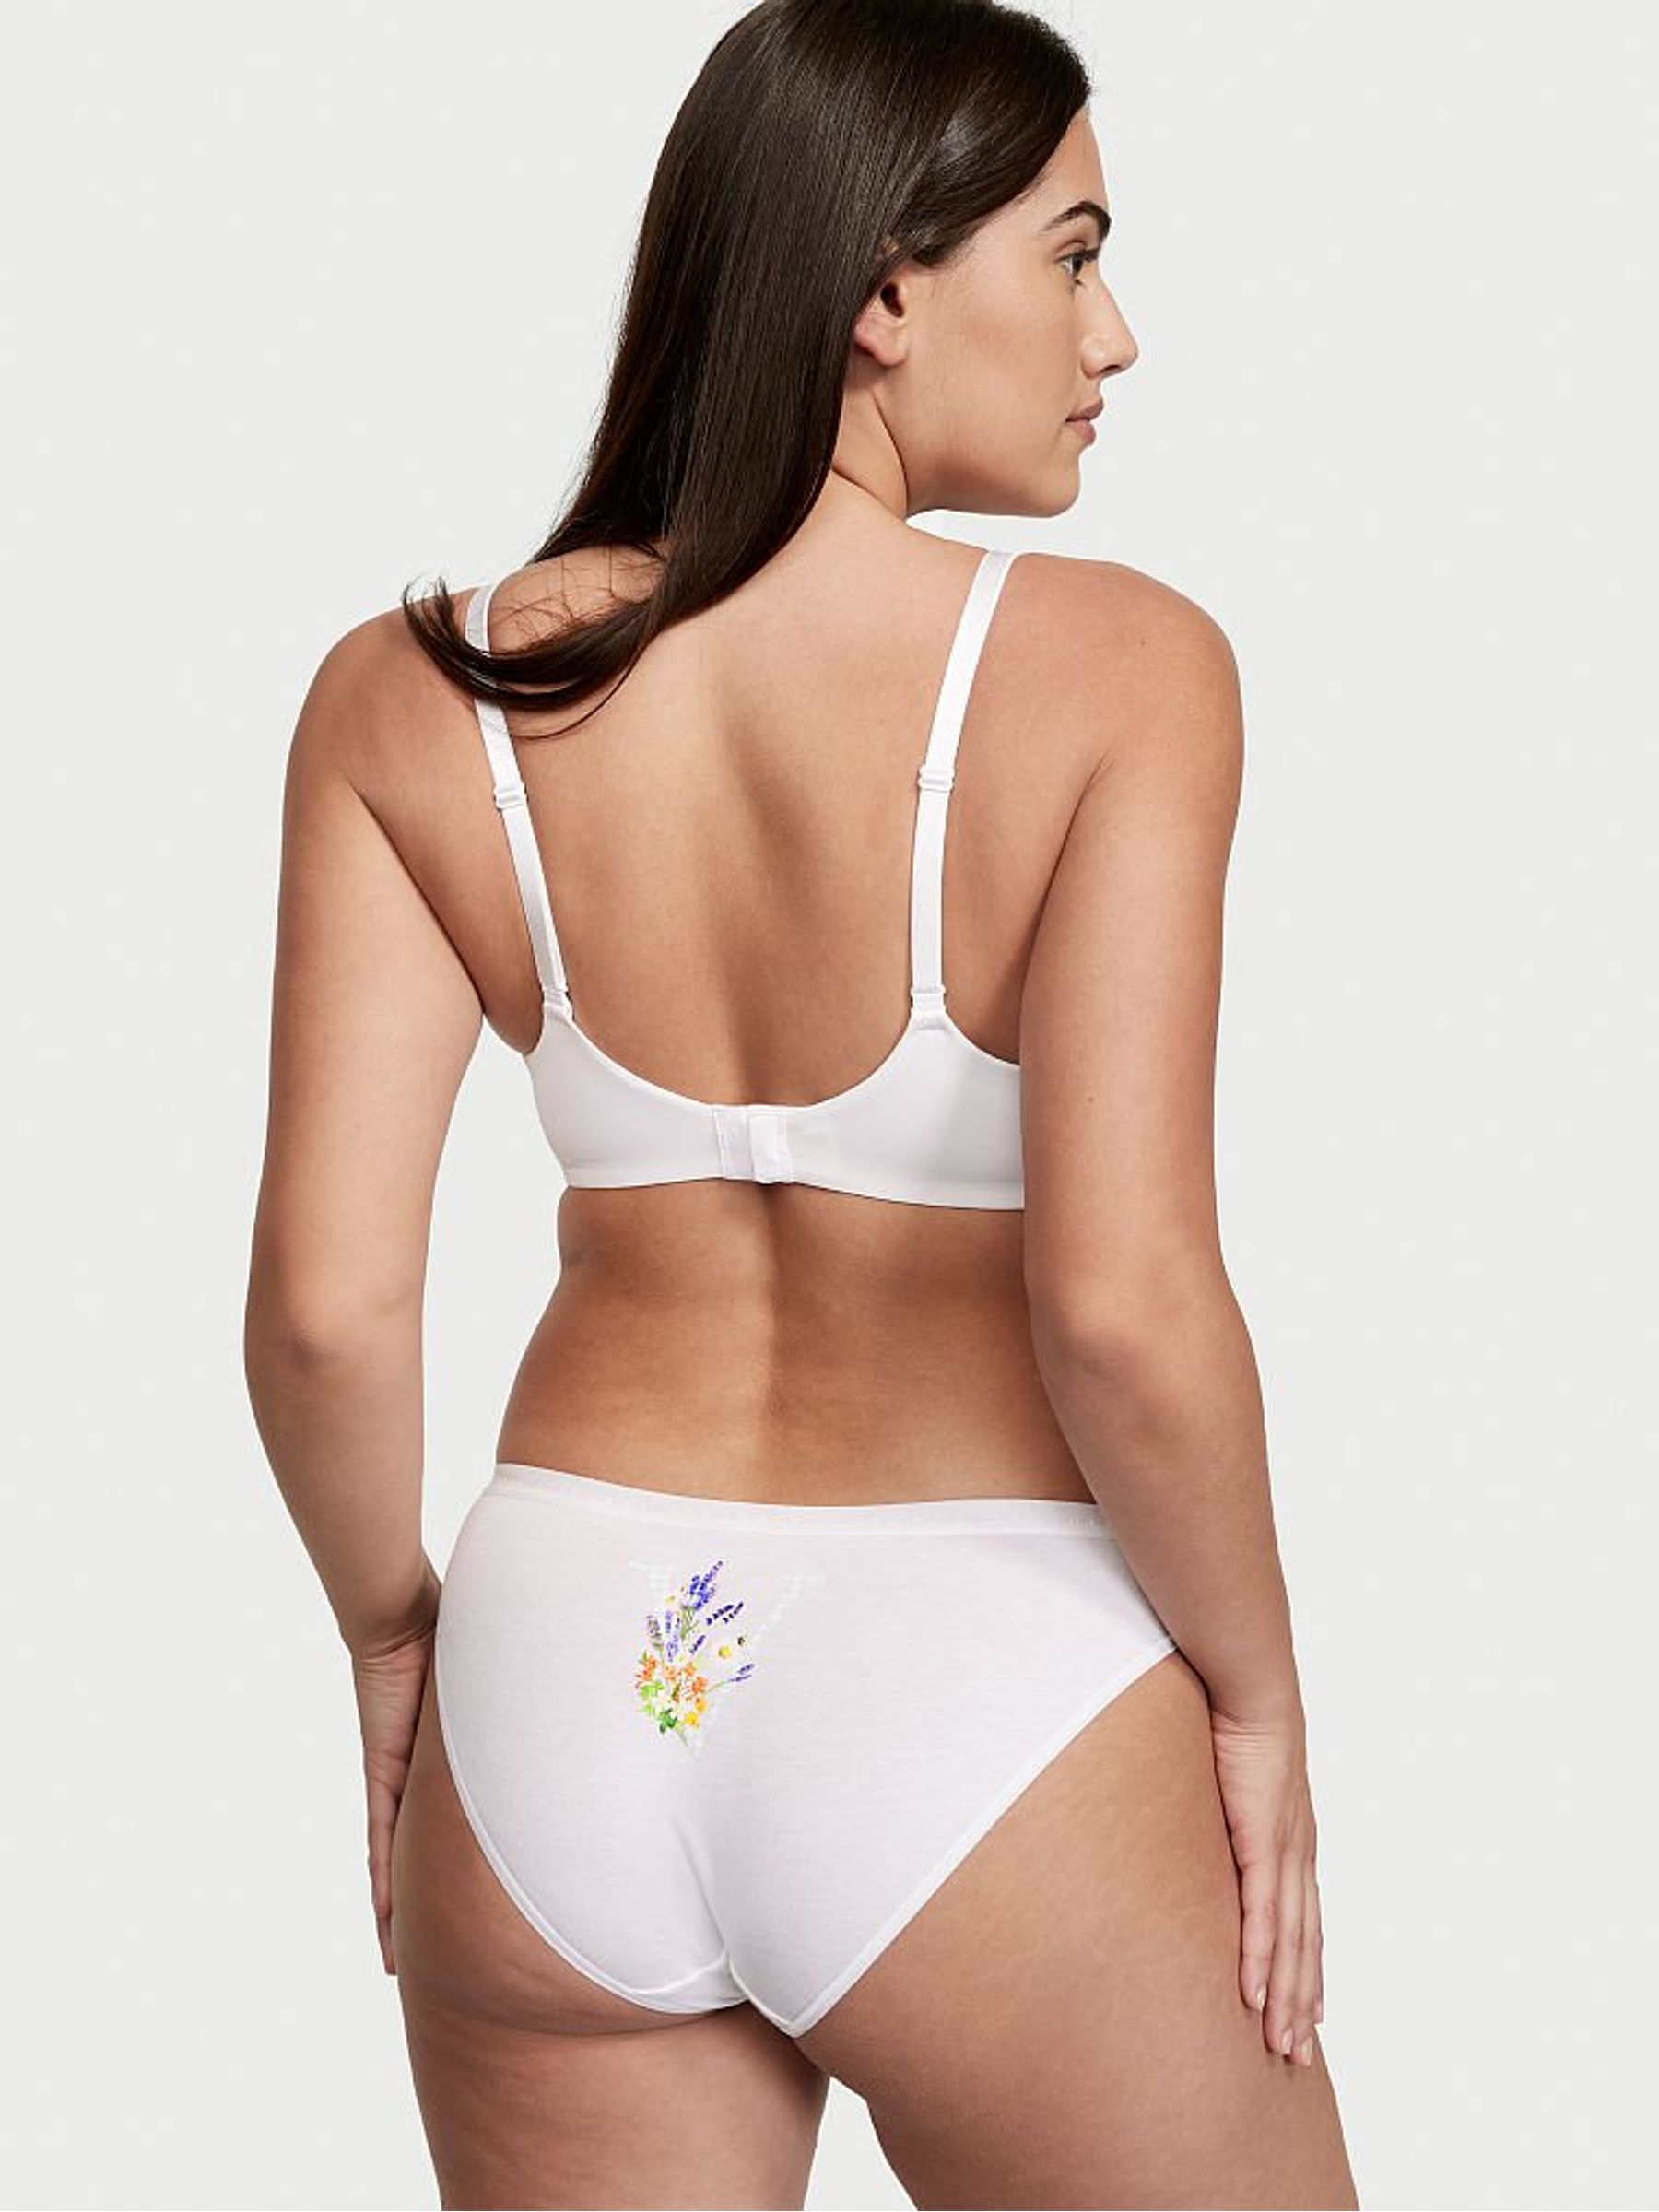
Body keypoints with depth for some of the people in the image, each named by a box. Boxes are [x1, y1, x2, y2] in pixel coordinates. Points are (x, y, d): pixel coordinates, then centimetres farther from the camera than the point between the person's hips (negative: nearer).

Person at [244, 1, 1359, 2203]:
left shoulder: (409, 702, -4)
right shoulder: (1111, 665, -14)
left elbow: (323, 1309, -7)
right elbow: (1123, 1301, -20)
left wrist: (390, 1623, 10)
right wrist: (1253, 1688, -4)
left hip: (564, 1688, 4)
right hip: (978, 1696, -3)